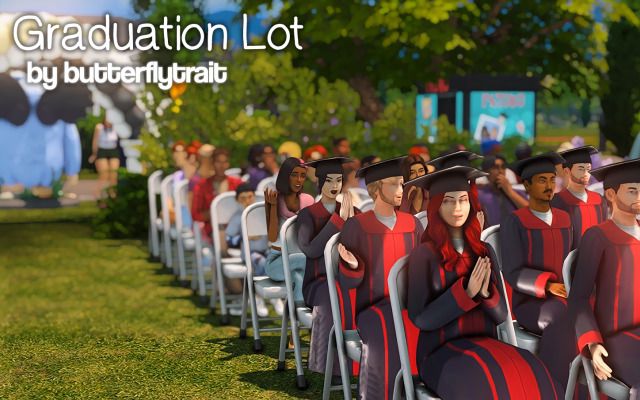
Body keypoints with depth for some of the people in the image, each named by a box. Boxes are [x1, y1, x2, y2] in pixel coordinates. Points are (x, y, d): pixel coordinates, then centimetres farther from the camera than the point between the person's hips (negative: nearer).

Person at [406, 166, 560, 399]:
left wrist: (485, 292, -15)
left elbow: (500, 314, 7)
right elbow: (420, 318, -9)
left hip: (484, 348, 4)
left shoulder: (484, 252, 10)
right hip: (442, 354, -4)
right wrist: (466, 292, -19)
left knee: (531, 375, -27)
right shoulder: (423, 254, -4)